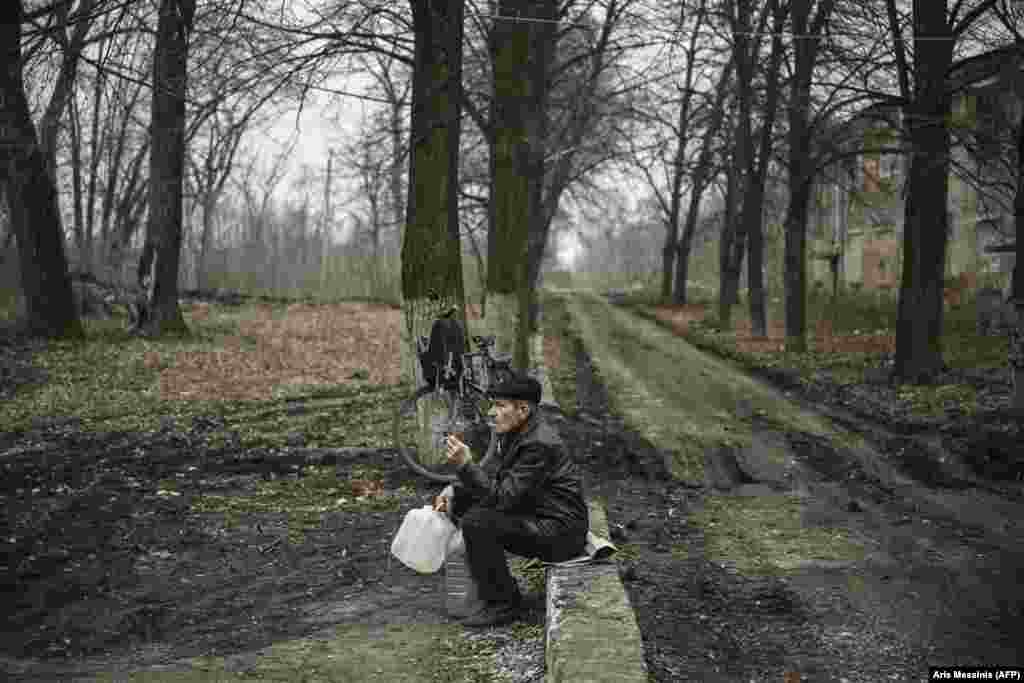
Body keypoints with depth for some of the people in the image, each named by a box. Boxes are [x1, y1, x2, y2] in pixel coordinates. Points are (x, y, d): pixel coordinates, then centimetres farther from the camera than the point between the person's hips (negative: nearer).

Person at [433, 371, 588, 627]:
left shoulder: (540, 444, -24)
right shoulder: (517, 433, 5)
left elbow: (503, 497, -27)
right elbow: (502, 484, 14)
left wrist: (465, 464, -30)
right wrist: (454, 498, 3)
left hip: (560, 532, -10)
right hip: (537, 517, 10)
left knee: (476, 522, -23)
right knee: (464, 505, 12)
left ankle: (503, 603, -7)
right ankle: (492, 592, 16)